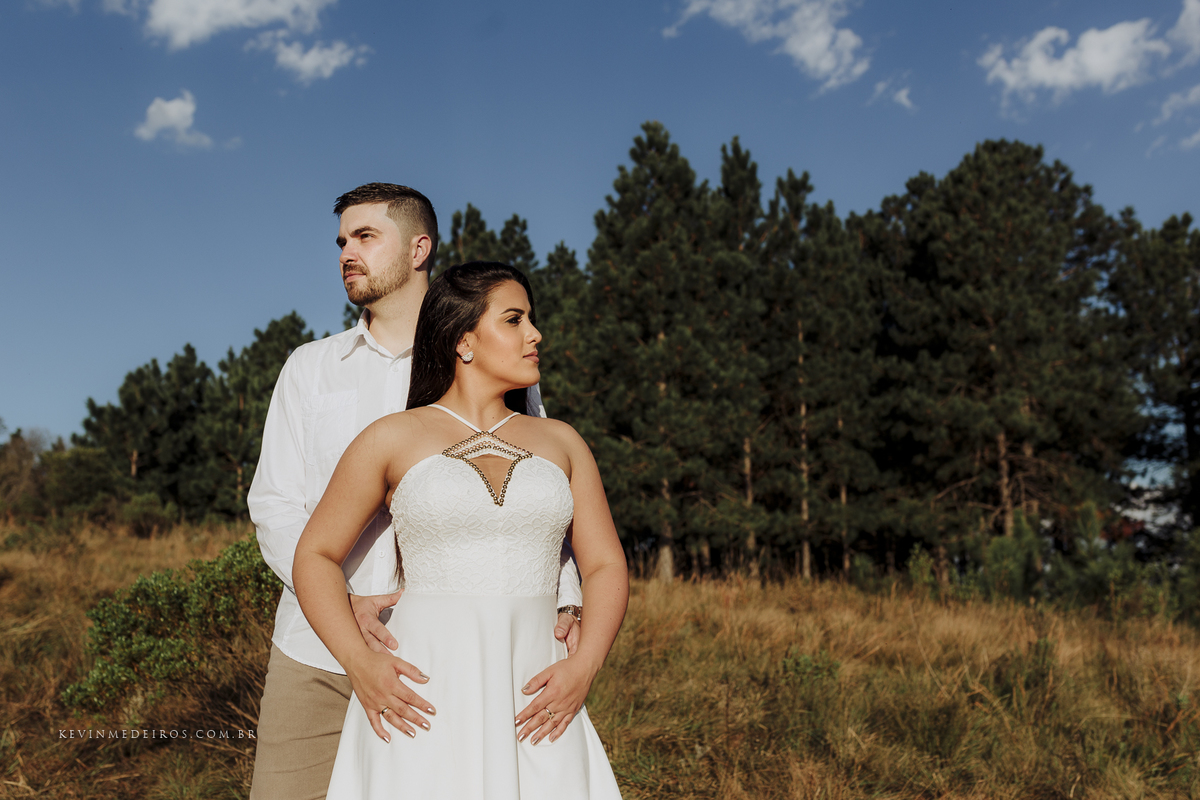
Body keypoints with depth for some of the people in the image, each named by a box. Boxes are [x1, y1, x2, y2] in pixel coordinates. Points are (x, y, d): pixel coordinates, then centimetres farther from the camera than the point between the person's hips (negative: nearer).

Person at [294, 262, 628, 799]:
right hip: (425, 701, -2)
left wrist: (583, 666, -7)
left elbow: (605, 566, 10)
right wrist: (358, 663, -8)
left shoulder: (560, 442, 12)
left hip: (534, 702, 3)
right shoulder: (393, 440, 4)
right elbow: (316, 556, 7)